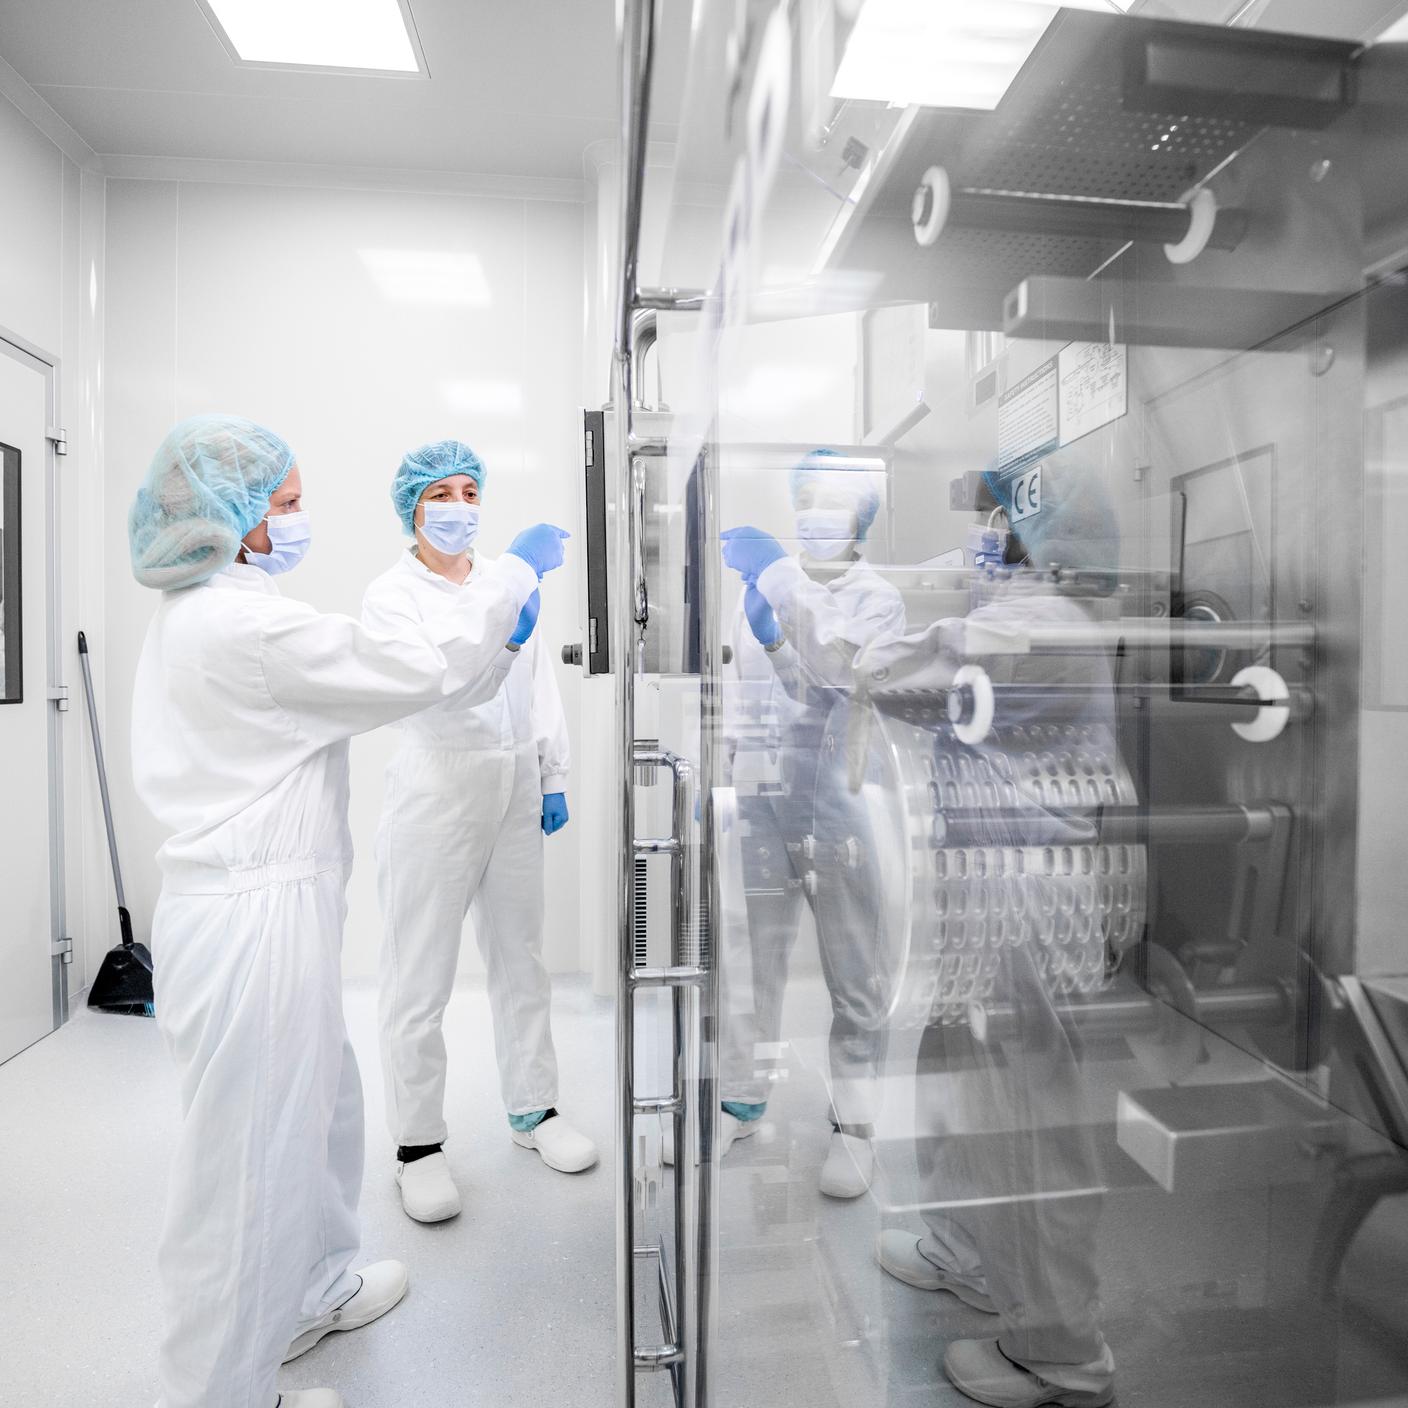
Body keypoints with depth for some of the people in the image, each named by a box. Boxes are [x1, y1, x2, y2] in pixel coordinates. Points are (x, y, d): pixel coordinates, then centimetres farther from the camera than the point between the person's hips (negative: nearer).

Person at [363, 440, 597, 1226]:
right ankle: (419, 1143, 23)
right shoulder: (392, 595, -3)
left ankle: (534, 1110, 32)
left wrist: (554, 776, 8)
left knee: (522, 958, 15)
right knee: (421, 977, 4)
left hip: (515, 790, 4)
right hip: (439, 792, -4)